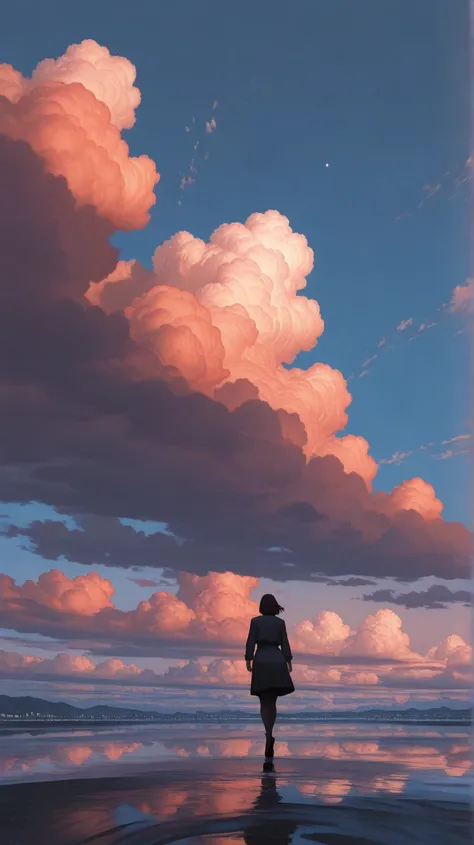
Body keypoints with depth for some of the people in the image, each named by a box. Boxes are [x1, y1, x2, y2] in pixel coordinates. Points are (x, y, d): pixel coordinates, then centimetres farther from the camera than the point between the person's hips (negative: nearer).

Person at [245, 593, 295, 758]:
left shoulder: (255, 621, 3)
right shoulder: (280, 622, 7)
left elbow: (251, 641, -3)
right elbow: (285, 644, 5)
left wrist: (248, 660, -2)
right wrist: (288, 662, 8)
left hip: (261, 661, -2)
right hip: (277, 662, 2)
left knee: (264, 702, -1)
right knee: (272, 701, 14)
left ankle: (269, 736, -21)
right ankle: (269, 734, 14)